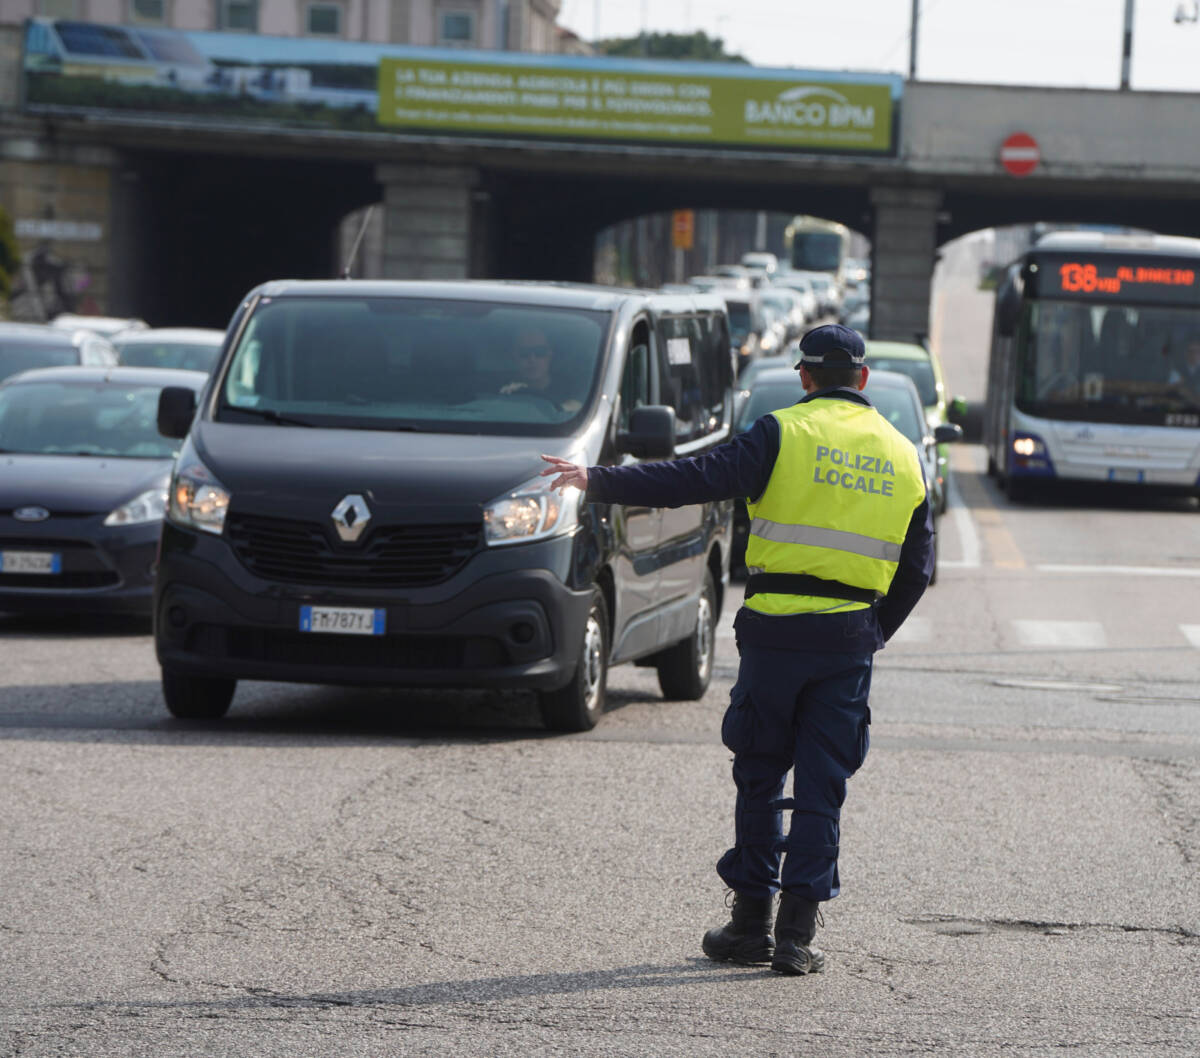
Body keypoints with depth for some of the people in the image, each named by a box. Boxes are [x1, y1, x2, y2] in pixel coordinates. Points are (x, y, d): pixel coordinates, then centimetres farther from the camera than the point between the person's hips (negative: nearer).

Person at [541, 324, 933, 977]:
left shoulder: (785, 434, -3)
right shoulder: (903, 456, 12)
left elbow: (698, 478, -13)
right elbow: (916, 567, 14)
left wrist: (599, 483, -10)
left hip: (776, 630, -3)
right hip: (851, 640, 3)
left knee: (759, 778, 9)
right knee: (821, 788, 5)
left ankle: (752, 922, 12)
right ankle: (797, 933, 1)